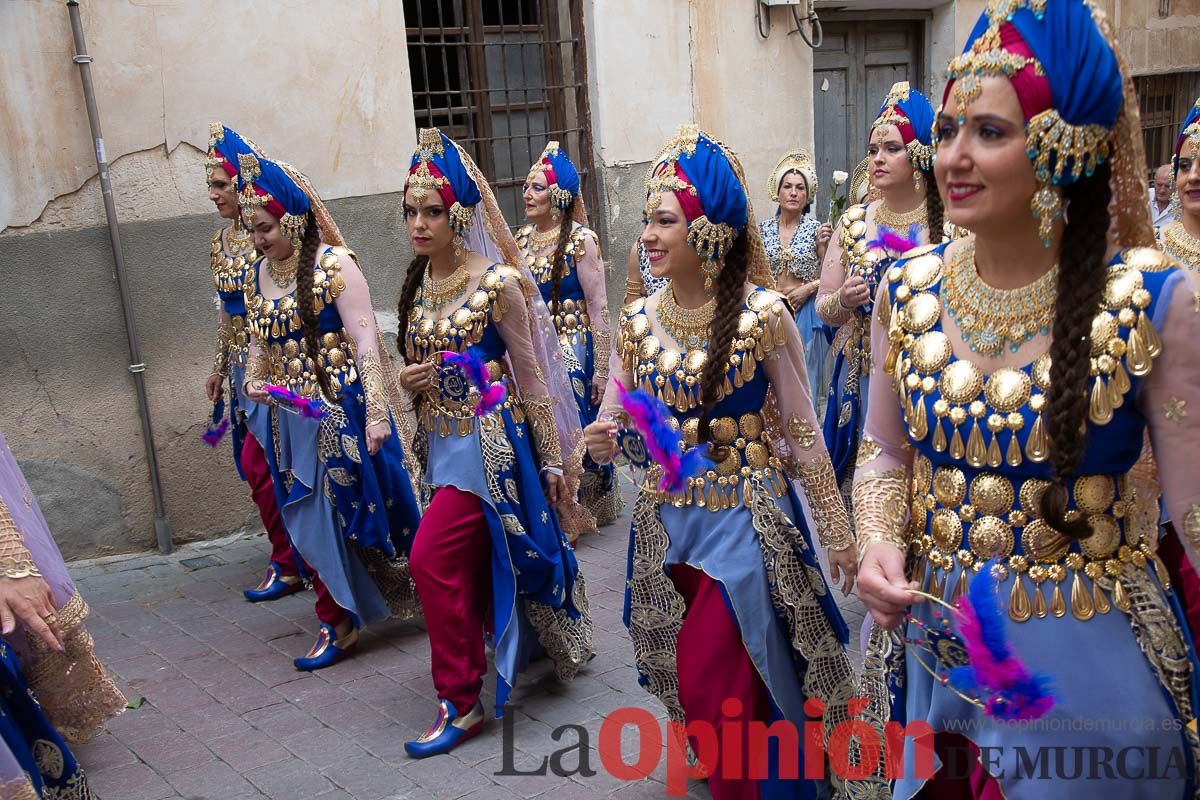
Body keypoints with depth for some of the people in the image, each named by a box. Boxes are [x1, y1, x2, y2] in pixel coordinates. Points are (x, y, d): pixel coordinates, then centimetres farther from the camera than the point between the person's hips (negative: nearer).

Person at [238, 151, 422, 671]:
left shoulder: (333, 264, -11)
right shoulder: (257, 274, 8)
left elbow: (365, 343, -16)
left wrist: (376, 412, -22)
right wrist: (253, 381, -2)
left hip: (343, 411, -6)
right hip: (290, 417, 6)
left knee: (365, 507, 2)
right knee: (311, 521, 10)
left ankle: (419, 596, 23)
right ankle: (337, 623, 22)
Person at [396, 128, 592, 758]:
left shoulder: (496, 281, -13)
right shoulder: (416, 286, 6)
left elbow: (532, 376, -9)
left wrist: (554, 459, -7)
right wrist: (410, 380, -4)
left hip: (491, 438, -7)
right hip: (441, 439, 7)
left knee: (432, 557, -15)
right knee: (474, 560, 16)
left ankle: (460, 701, 0)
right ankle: (560, 644, 41)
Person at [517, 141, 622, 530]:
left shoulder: (581, 240, -12)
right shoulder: (522, 238, 6)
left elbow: (599, 309, -12)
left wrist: (601, 369, -13)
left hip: (572, 350, -5)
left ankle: (584, 509, 20)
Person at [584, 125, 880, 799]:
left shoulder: (763, 315, -14)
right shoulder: (638, 321, -1)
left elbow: (801, 432, -8)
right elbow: (612, 426, 5)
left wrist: (836, 530, -3)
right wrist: (603, 442, -19)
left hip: (748, 516, -5)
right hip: (668, 517, 5)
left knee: (710, 681, -8)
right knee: (687, 673, 16)